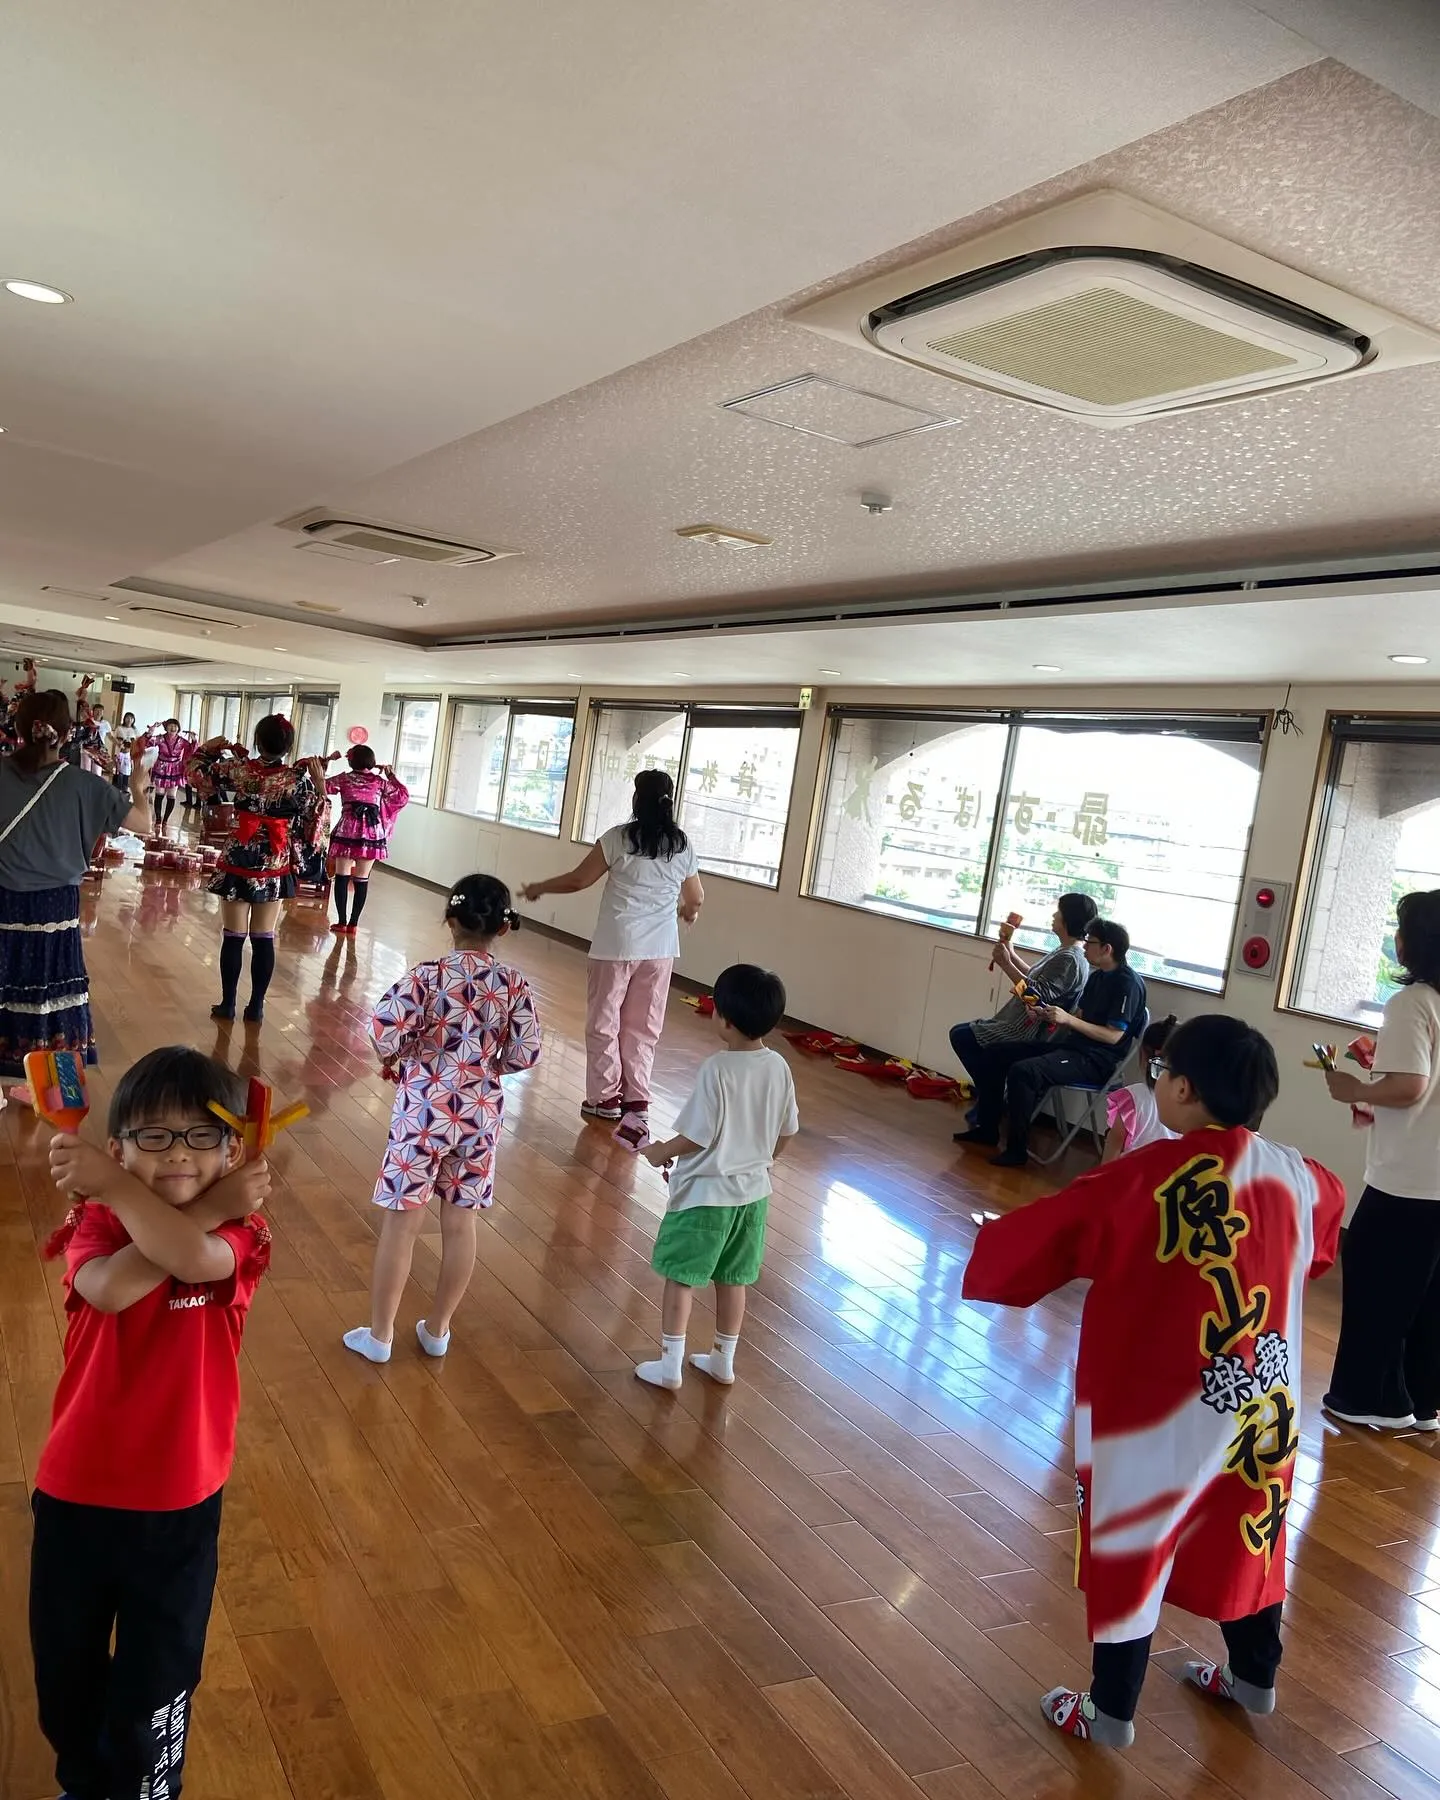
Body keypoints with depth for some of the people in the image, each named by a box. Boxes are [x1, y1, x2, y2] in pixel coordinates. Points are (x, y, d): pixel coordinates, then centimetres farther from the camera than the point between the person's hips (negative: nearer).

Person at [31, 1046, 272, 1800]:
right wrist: (208, 1205, -32)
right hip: (73, 1493, 3)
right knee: (63, 1673, 24)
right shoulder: (96, 1223, -8)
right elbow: (111, 1288, -31)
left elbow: (198, 1259, -38)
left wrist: (112, 1185, -34)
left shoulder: (239, 1231, -13)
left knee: (152, 1692, 13)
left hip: (178, 1504, -2)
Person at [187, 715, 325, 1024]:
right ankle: (256, 1006, 13)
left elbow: (194, 774, 6)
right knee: (264, 938, 8)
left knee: (233, 937, 8)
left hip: (238, 863, 0)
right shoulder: (299, 778, -11)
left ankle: (227, 1004, 13)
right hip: (274, 867, 0)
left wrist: (209, 748, 17)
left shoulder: (238, 768, -7)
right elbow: (312, 825, -7)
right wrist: (320, 785, -4)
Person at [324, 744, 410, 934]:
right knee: (362, 880, 6)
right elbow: (403, 796, 14)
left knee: (342, 877, 6)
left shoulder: (344, 779, 4)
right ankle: (353, 924, 7)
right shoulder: (380, 781, 7)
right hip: (372, 833, 1)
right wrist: (391, 776, 20)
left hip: (348, 831, -1)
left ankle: (342, 922, 4)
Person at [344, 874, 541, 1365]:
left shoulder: (430, 974, -12)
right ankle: (437, 1329, 30)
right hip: (481, 1115, 3)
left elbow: (385, 1028, -20)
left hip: (424, 1110, -3)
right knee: (461, 1223, 15)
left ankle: (379, 1333, 20)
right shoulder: (515, 984, -4)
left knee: (402, 1222, 8)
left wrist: (392, 1059, 1)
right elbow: (527, 1055, -5)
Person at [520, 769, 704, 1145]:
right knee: (642, 1028, 9)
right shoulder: (683, 845, 4)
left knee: (604, 1023, 10)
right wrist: (687, 911, 37)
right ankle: (636, 1103, 5)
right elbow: (696, 899, 14)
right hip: (660, 949, 4)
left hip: (617, 945, -4)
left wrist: (539, 887, 12)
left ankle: (605, 1097, 18)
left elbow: (578, 880, -4)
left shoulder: (620, 838, -8)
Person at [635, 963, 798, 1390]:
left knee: (681, 1278, 9)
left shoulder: (717, 1070, -23)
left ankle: (669, 1365, 18)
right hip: (753, 1191, 6)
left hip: (705, 1193, -6)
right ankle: (722, 1360, 32)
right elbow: (786, 1131, 5)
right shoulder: (779, 1067, -5)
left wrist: (662, 1152, -2)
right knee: (733, 1279, 19)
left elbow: (698, 1136, -20)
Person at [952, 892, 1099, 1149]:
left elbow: (1037, 993, -27)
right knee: (963, 1034, 17)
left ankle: (990, 1097, 3)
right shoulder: (1069, 953, 11)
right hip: (1025, 1027, 11)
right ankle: (991, 1097, 17)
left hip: (1026, 1035, -11)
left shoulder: (1069, 959, -22)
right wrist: (1013, 955, 13)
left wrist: (1005, 964, -22)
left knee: (960, 1036, -8)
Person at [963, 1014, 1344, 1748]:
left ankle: (1110, 1713, 28)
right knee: (1246, 1537, 26)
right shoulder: (1299, 1178, -5)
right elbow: (1330, 1206, 21)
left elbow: (1038, 1237, -17)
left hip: (1160, 1410, -6)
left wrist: (988, 1251, 3)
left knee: (1129, 1550, 12)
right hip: (1262, 1401, 6)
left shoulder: (1149, 1177, -23)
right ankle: (1254, 1678, 48)